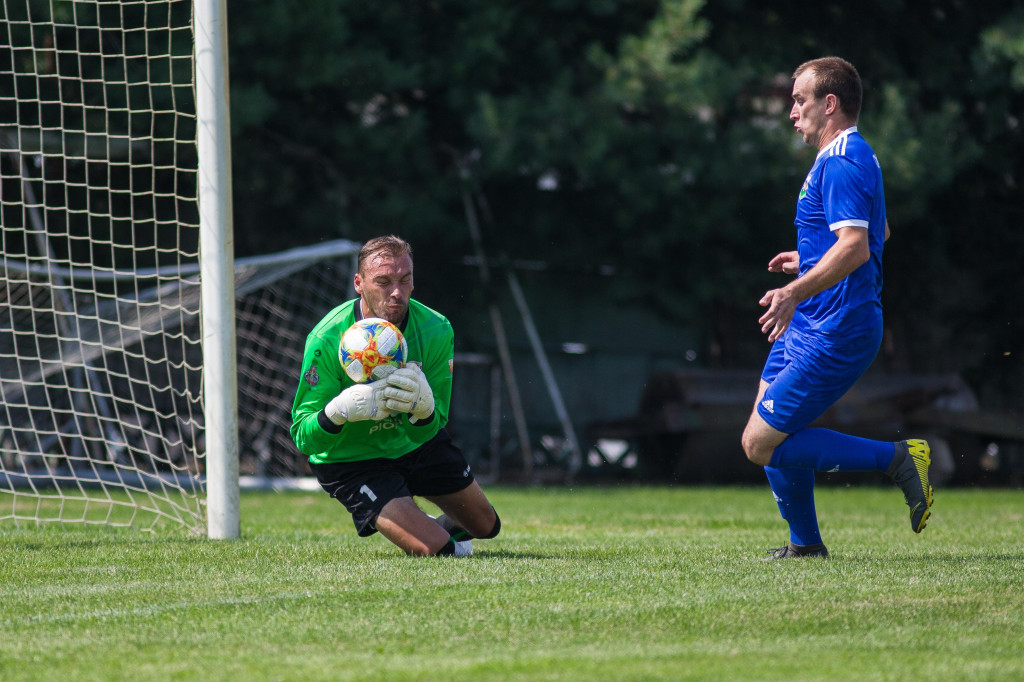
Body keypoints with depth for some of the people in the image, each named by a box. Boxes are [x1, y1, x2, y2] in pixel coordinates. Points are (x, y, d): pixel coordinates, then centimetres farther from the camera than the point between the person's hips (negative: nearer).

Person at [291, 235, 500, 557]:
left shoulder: (436, 330, -21)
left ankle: (439, 527, 50)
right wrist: (340, 411, -50)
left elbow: (429, 431, -20)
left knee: (485, 525, 15)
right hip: (349, 457, -4)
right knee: (432, 549, -17)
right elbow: (302, 437, -28)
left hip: (415, 443, 5)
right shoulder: (327, 340, -30)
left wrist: (423, 406, -45)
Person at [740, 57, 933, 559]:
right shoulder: (853, 156, 16)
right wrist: (809, 262, 37)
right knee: (762, 435, 14)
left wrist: (797, 291, -43)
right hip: (809, 326, 11)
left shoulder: (841, 164, -18)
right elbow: (875, 234, 31)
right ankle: (805, 544, 21)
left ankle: (897, 460, -9)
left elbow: (855, 246, -32)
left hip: (833, 336, -11)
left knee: (762, 444, -11)